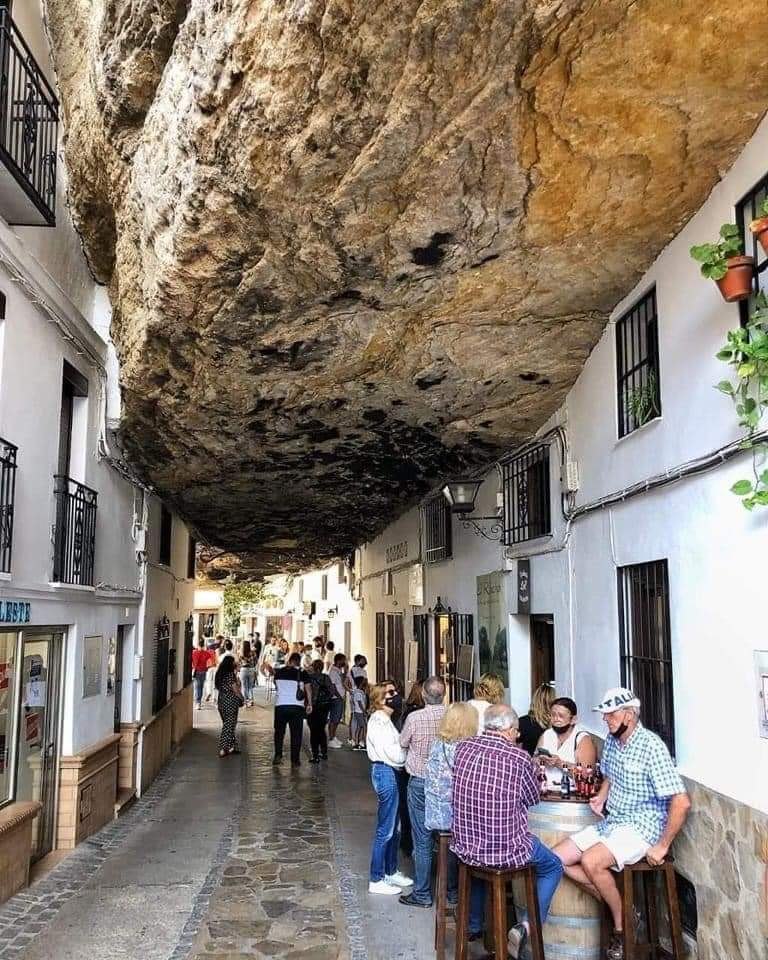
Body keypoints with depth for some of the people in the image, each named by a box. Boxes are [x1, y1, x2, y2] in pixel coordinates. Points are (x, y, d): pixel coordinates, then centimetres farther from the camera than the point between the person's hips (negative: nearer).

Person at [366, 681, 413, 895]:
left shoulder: (383, 719, 13)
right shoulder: (379, 721, -18)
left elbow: (394, 748, 10)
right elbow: (394, 753, -20)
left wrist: (403, 753, -7)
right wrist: (408, 757, -4)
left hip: (388, 771, 10)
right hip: (385, 773, -10)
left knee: (393, 827, 19)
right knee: (385, 829, -2)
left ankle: (391, 871, 32)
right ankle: (376, 880, 7)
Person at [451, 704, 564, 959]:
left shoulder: (463, 748, -5)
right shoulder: (519, 757, -17)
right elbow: (533, 798, 0)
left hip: (465, 845, 4)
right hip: (507, 850, -4)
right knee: (553, 867, 23)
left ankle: (473, 925, 45)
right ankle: (526, 927, 6)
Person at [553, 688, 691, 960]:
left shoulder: (651, 746, -19)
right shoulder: (611, 741, 5)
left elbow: (681, 802, -22)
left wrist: (662, 846, -19)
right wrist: (602, 796, 6)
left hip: (641, 826, -8)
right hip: (611, 822, 8)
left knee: (590, 861, -30)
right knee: (556, 858, -3)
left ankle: (623, 926, -6)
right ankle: (615, 903, 7)